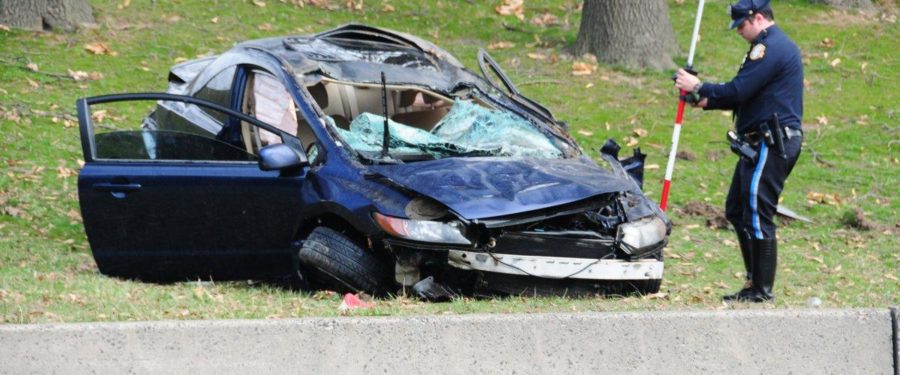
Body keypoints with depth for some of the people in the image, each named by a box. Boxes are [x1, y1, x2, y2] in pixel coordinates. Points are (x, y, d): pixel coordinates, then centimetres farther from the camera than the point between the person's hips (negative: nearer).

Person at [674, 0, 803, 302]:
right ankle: (756, 281, 17)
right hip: (768, 144, 11)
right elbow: (746, 95, 22)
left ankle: (762, 289, -5)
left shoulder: (768, 48, -15)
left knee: (756, 215, -8)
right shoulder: (780, 45, 20)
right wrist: (707, 101, 14)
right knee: (737, 211, 15)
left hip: (770, 144, -11)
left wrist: (699, 88, -6)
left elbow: (737, 92, -20)